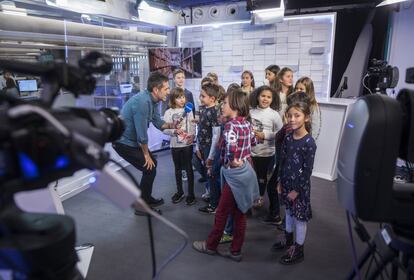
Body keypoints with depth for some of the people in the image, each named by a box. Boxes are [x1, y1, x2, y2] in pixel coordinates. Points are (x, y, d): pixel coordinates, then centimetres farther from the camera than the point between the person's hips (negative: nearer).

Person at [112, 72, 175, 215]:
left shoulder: (152, 101, 0)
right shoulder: (142, 102, -30)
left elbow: (158, 123, 8)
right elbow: (142, 133, -26)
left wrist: (172, 125, -11)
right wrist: (146, 154, -13)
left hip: (132, 140, 9)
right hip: (123, 142, -9)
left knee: (153, 164, 15)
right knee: (149, 169, -6)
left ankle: (147, 198, 30)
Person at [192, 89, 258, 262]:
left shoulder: (231, 125, -20)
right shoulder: (247, 123, 3)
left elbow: (231, 146, -37)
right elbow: (253, 142, 18)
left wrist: (233, 161, -21)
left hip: (234, 174, -8)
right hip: (245, 171, 8)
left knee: (222, 212, 10)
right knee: (239, 213, 15)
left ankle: (211, 245, 28)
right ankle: (235, 251, 27)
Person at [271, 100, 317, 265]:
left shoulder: (309, 143, -19)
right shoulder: (288, 138, 0)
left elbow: (307, 170, -17)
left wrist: (297, 190, -14)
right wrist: (280, 181, 7)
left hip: (300, 186, -6)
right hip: (287, 182, 6)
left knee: (300, 217, 8)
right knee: (289, 212, 22)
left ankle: (298, 251, 24)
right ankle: (288, 239, 42)